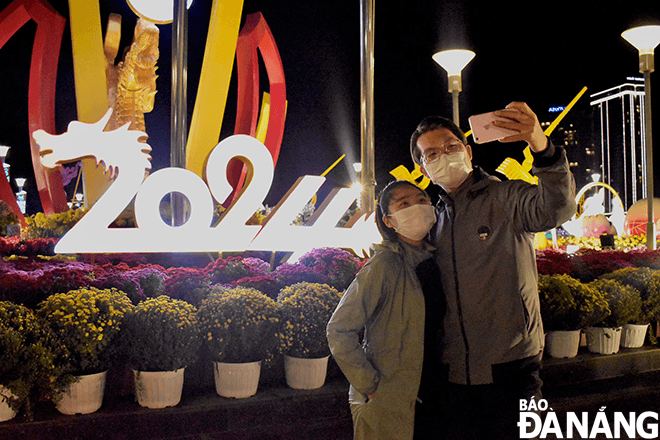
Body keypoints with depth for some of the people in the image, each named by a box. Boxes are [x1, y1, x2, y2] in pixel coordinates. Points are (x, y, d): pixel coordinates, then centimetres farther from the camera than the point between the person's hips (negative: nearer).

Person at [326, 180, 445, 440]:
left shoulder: (433, 261, 4)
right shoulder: (384, 266, -17)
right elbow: (338, 331, -17)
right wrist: (371, 386, -16)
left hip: (424, 395, 6)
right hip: (384, 405, -6)